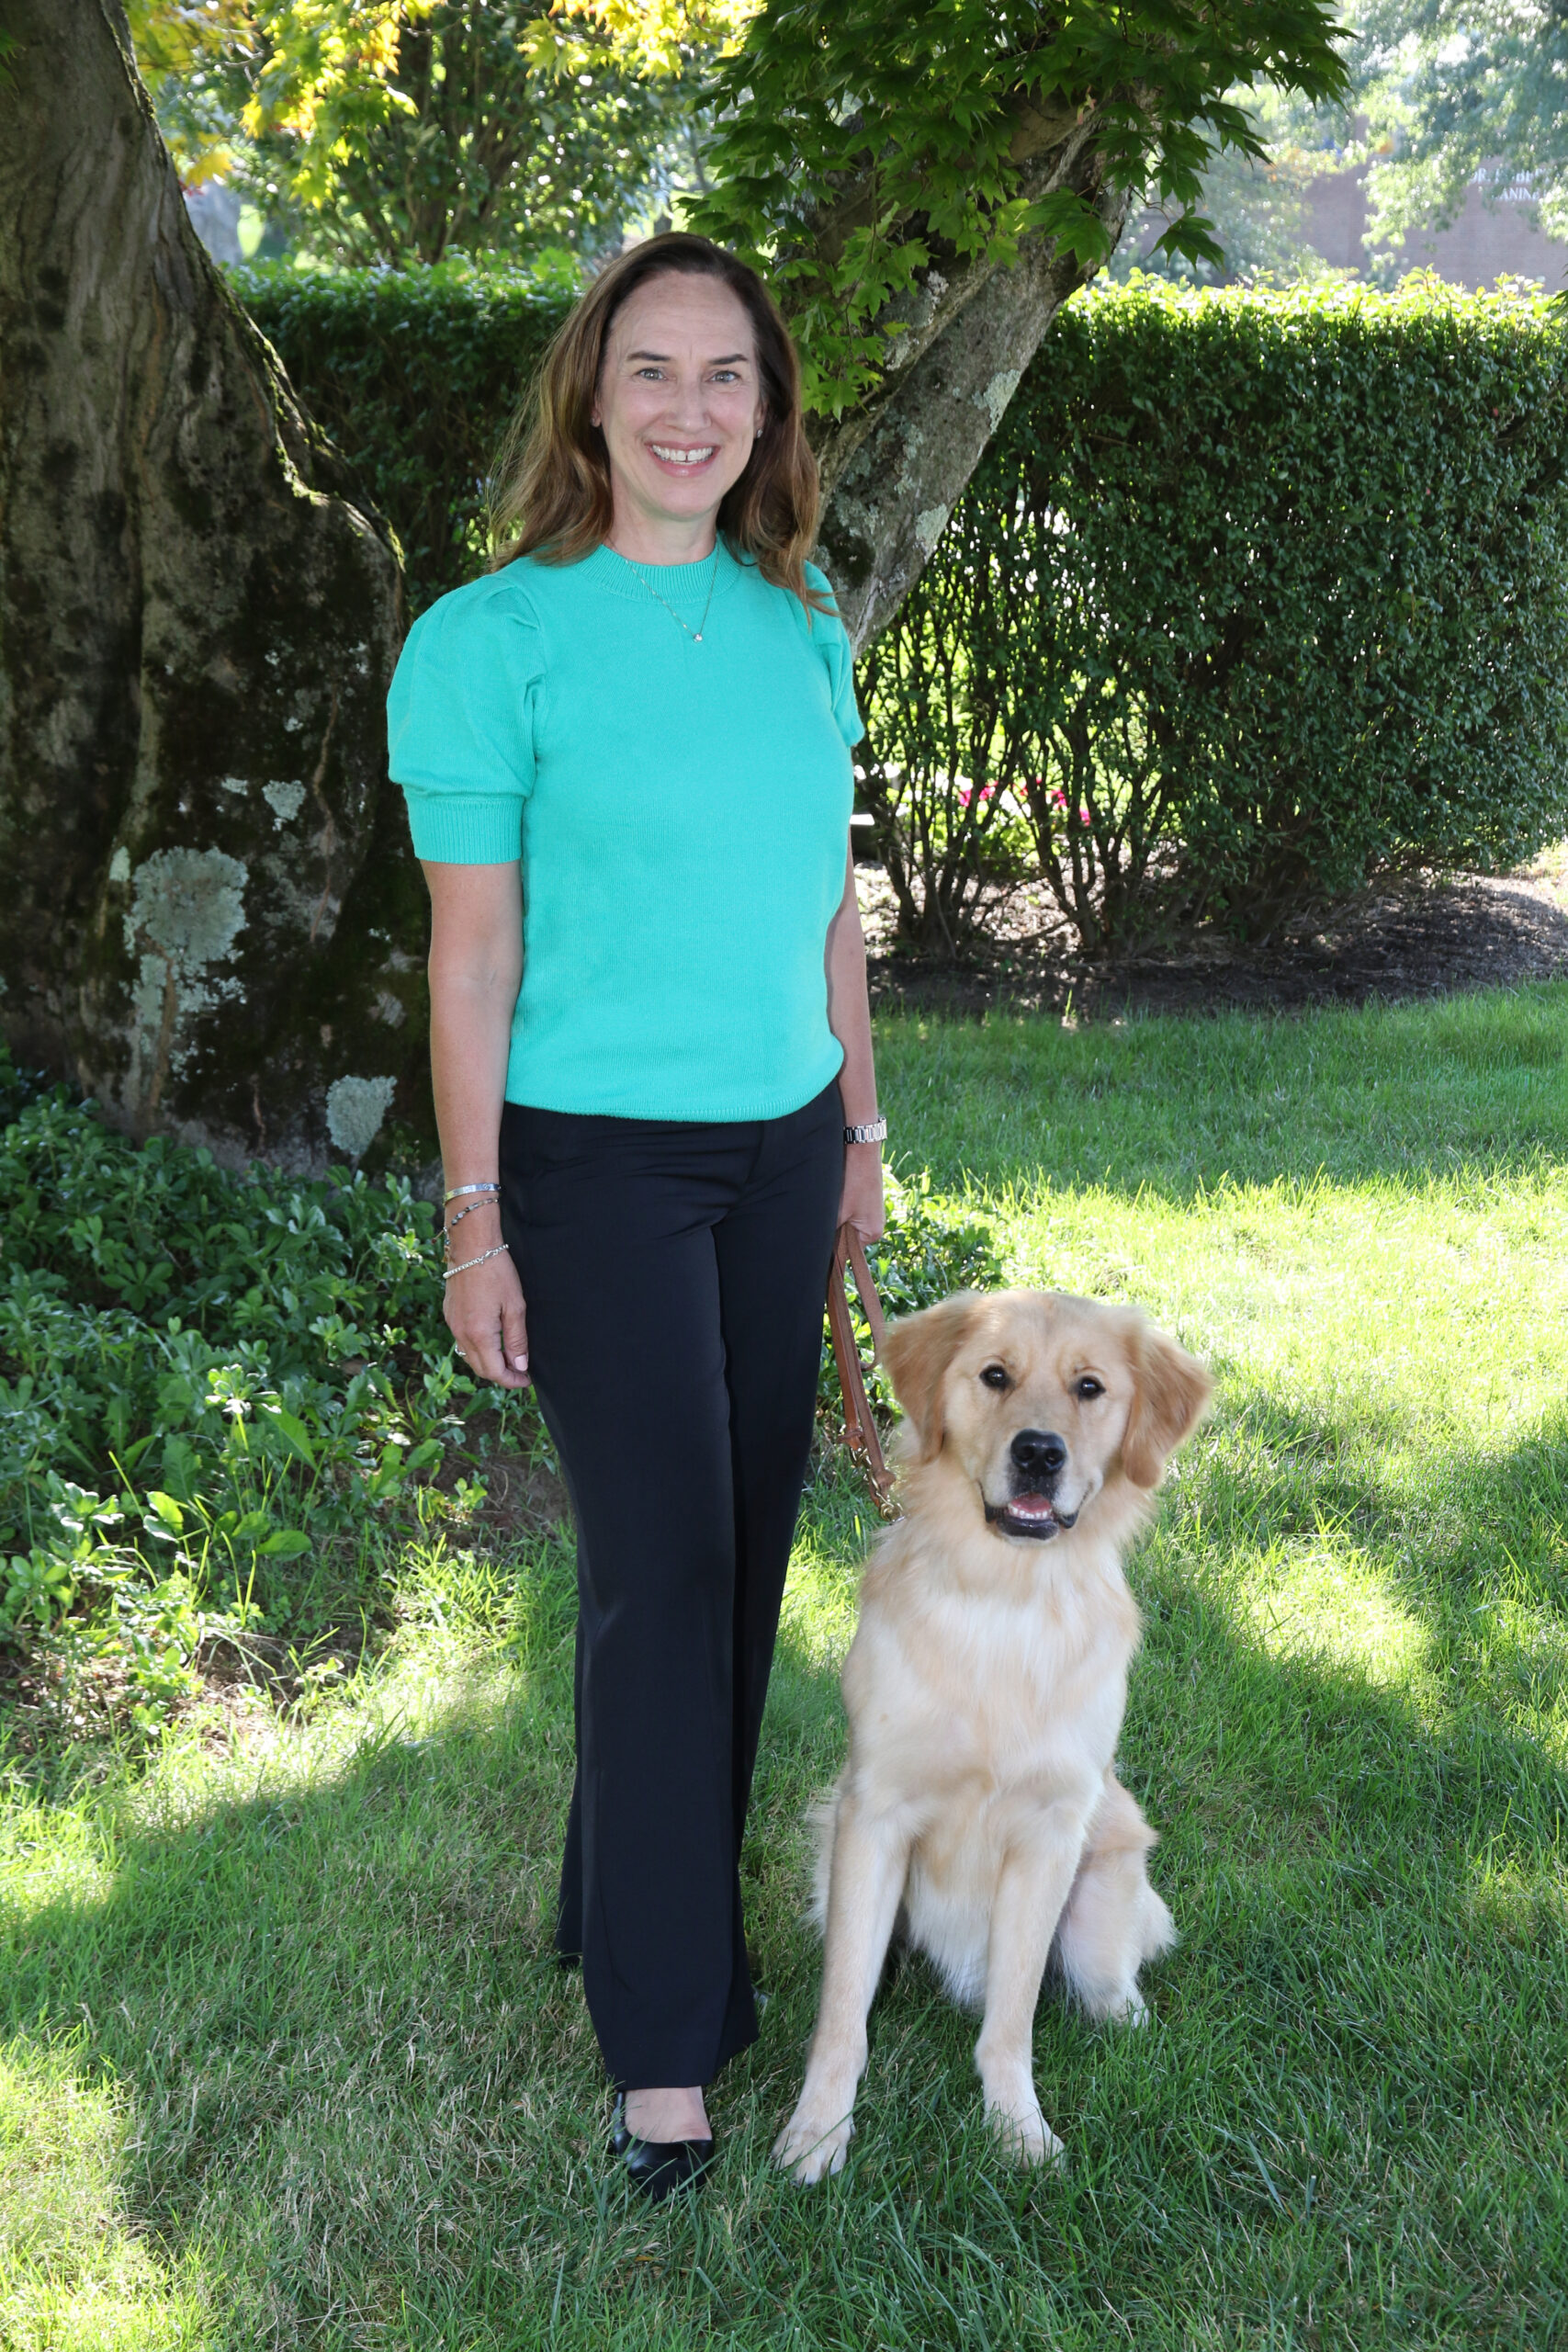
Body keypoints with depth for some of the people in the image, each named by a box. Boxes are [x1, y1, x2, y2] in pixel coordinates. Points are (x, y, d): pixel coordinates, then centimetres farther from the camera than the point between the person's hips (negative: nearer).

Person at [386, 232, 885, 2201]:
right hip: (596, 1156, -5)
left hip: (777, 1148, 6)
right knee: (658, 1561, -6)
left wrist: (861, 1129, 15)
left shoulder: (803, 627, 7)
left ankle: (647, 1901, 30)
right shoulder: (495, 636, -9)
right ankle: (663, 2040, 3)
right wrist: (474, 1223, -10)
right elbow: (474, 949, -10)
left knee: (746, 1542, 10)